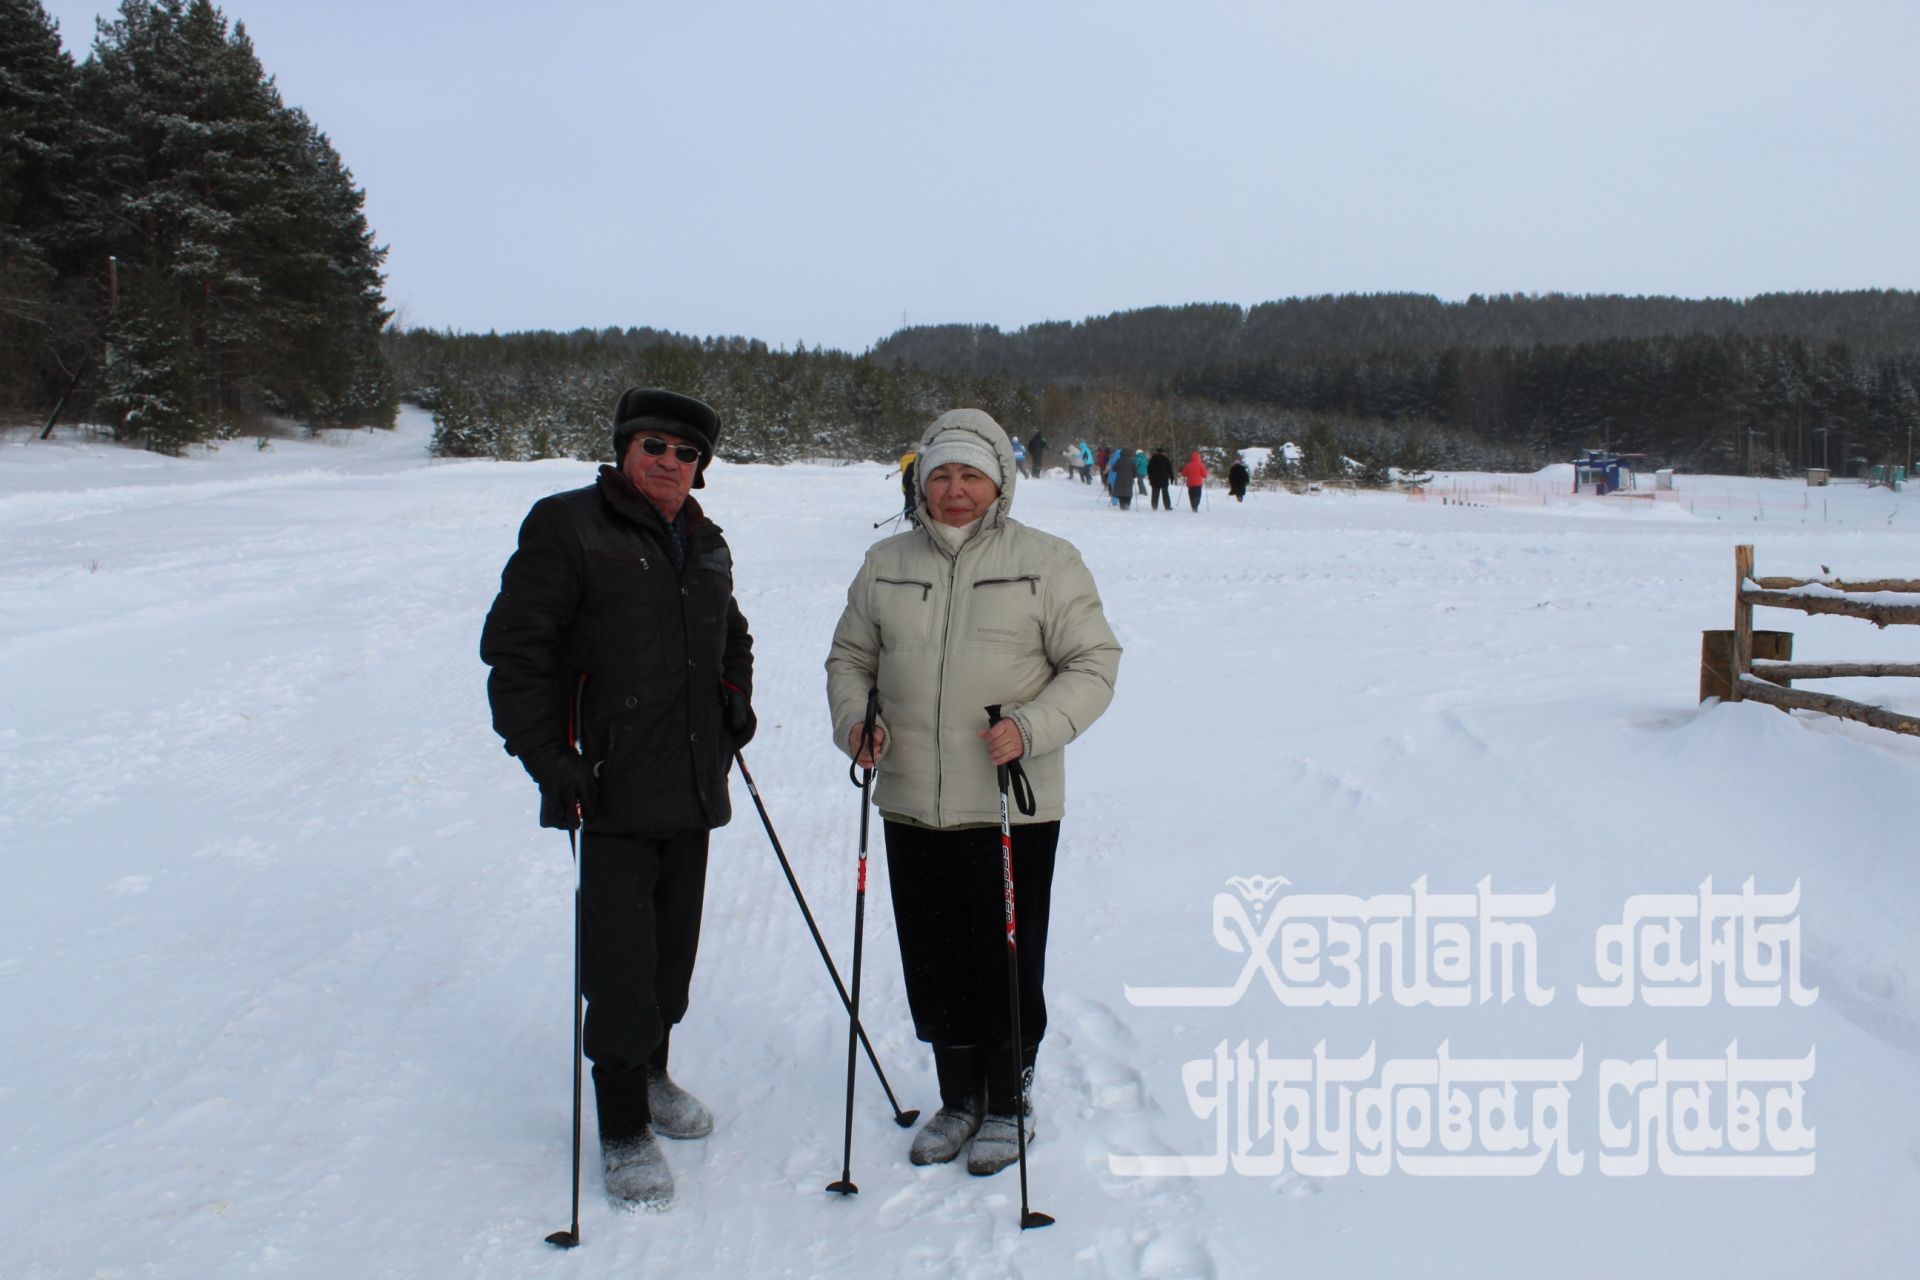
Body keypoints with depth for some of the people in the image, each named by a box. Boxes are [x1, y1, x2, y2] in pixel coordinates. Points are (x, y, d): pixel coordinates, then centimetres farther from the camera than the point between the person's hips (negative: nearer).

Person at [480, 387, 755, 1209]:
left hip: (693, 792, 7)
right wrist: (545, 751, -18)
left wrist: (735, 699, 14)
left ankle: (650, 1075, 36)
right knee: (620, 964, -5)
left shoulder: (705, 545, 15)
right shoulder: (567, 527, -7)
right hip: (612, 794, -7)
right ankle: (623, 1130, 7)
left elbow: (731, 637, 32)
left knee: (673, 948, 16)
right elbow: (514, 648, -10)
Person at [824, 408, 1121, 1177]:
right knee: (932, 962, 12)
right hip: (911, 805, 4)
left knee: (1007, 960, 5)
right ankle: (958, 1097, 31)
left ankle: (1008, 1104, 25)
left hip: (1011, 808, -4)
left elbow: (1093, 664, -4)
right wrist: (854, 720, -3)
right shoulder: (886, 565, 8)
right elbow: (850, 657, 17)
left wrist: (1032, 729, -19)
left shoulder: (1047, 563, -4)